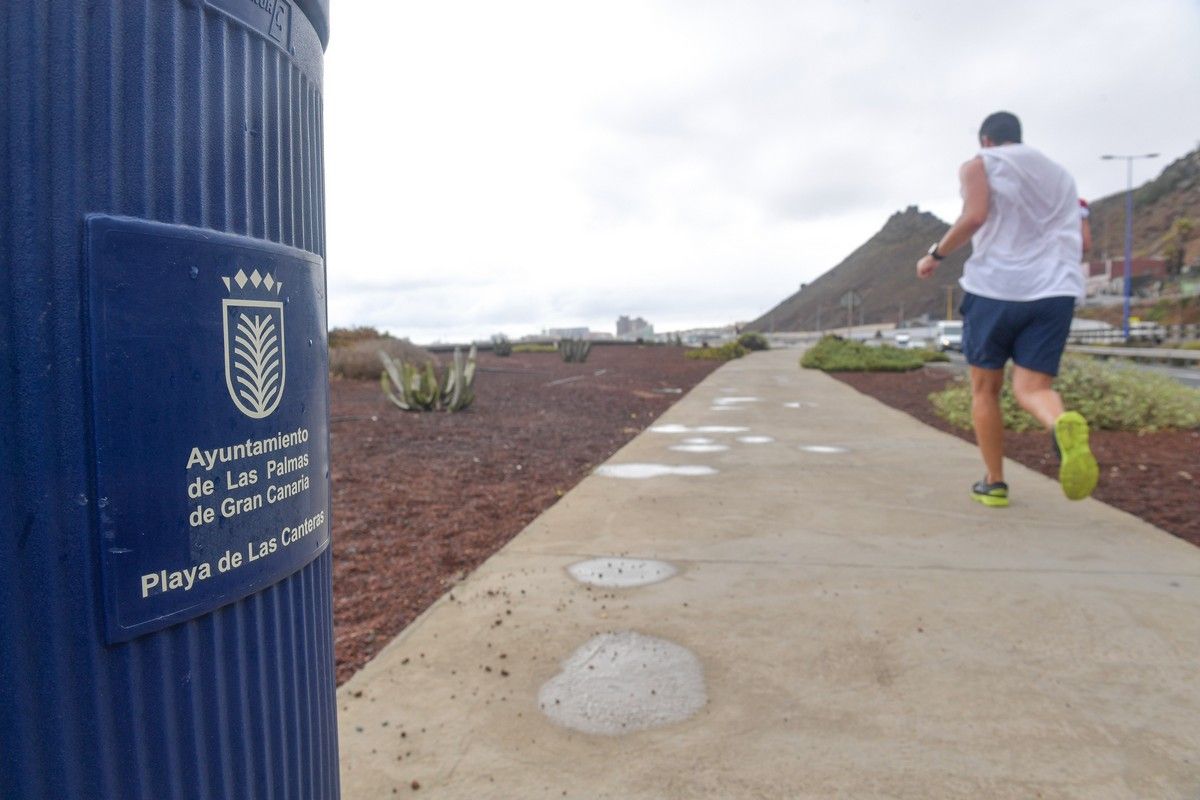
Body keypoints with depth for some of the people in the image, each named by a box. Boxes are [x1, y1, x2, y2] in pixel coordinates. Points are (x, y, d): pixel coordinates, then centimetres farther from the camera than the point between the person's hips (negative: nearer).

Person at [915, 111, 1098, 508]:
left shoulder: (979, 165, 7)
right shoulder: (1060, 173, 24)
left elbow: (974, 216, -12)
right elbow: (1082, 237, 17)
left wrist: (935, 255, -1)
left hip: (995, 286, -3)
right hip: (1056, 291, 4)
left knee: (985, 389, 11)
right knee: (1031, 388, 1)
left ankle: (994, 483, 15)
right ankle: (1064, 424, -35)